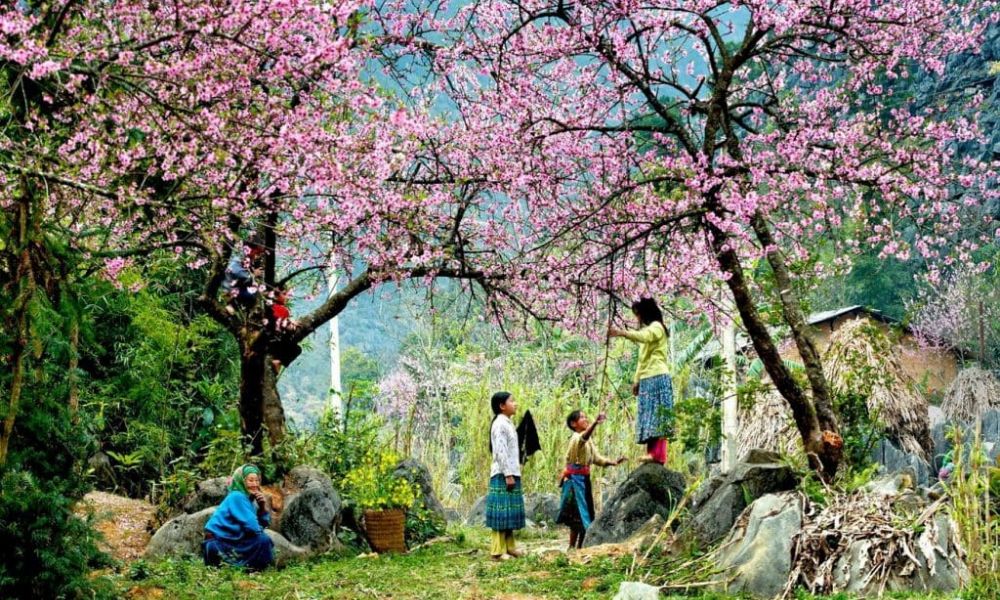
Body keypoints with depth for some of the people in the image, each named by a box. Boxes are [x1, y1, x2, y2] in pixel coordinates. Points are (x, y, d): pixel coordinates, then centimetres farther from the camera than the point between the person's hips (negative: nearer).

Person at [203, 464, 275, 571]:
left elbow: (264, 523, 10)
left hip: (231, 538, 9)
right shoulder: (237, 497, -16)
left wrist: (263, 506, -4)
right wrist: (259, 529, -1)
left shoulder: (249, 498, 11)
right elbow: (251, 526, -22)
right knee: (262, 540, -17)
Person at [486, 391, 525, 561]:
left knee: (510, 512, 12)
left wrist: (513, 473, 16)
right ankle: (498, 551, -5)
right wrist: (508, 475, -20)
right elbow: (501, 452, -18)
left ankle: (509, 547, 17)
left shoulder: (507, 424, 17)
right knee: (502, 512, -7)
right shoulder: (500, 424, -12)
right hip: (503, 475, -10)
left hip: (511, 473, 10)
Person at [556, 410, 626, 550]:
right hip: (575, 479, -9)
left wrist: (613, 462, -1)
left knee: (586, 514, 12)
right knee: (578, 514, -7)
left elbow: (597, 458, 15)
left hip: (584, 479, 9)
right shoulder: (576, 438, -15)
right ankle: (572, 547, -1)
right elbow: (584, 436, -39)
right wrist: (595, 423, -58)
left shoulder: (589, 441, 15)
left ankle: (579, 546, 20)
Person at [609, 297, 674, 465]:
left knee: (657, 415, -14)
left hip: (657, 377, -9)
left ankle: (658, 453, -20)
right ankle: (653, 453, -1)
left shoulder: (656, 326, -1)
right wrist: (636, 380, 18)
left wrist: (622, 333, -36)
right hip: (646, 379, 9)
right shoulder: (646, 330, 26)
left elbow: (644, 337, -25)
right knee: (649, 417, 2)